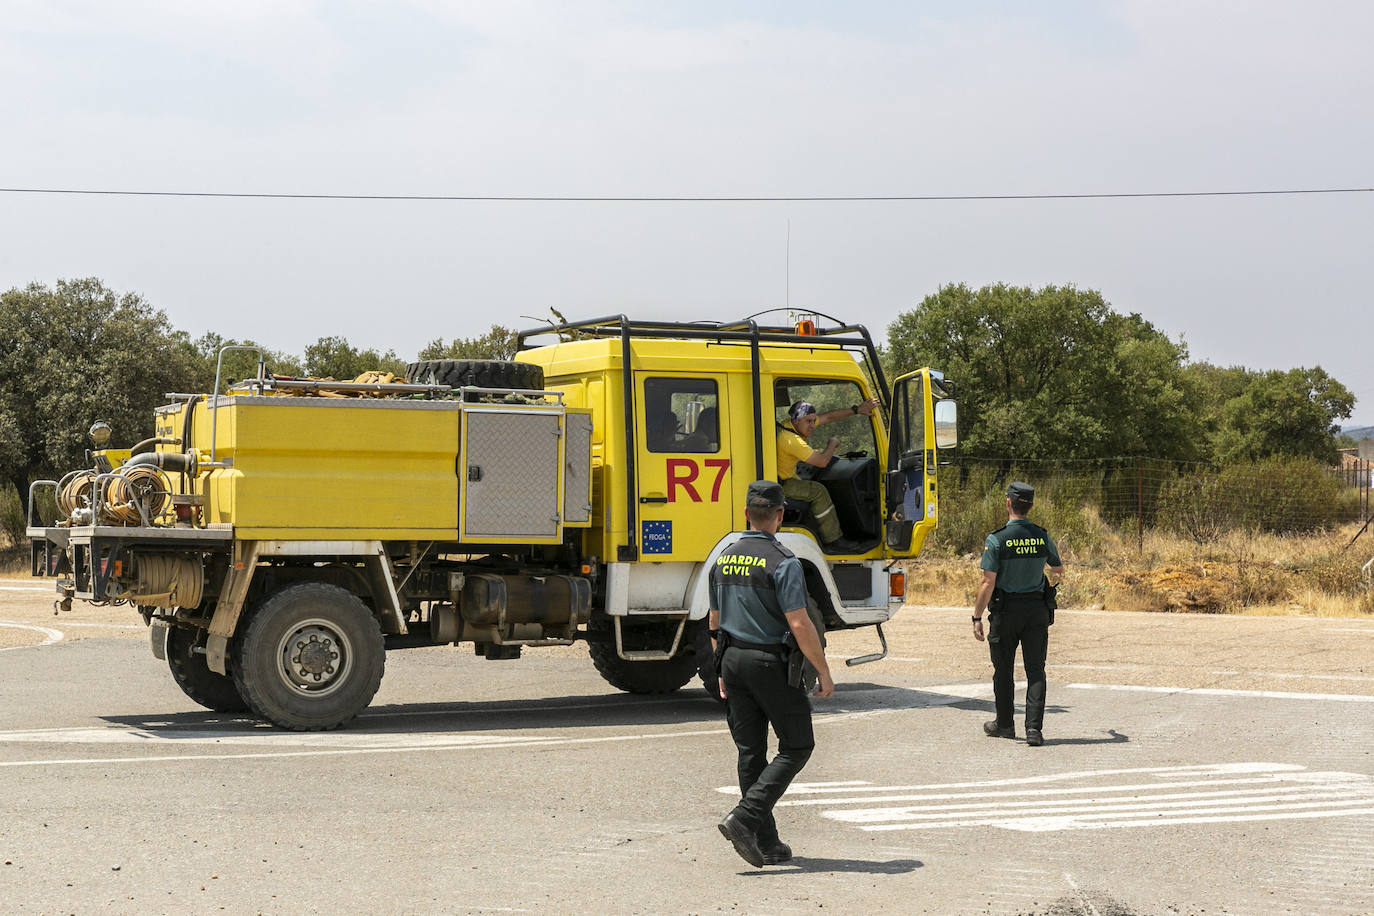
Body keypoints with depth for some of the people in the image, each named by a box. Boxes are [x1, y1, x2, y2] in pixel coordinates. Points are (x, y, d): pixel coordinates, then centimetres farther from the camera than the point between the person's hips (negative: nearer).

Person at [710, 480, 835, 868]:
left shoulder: (724, 559, 8)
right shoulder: (782, 562, -15)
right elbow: (799, 625, -20)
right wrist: (824, 672, -10)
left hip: (734, 661, 7)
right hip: (771, 661, -7)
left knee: (751, 752, 10)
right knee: (796, 746, 4)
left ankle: (767, 843, 12)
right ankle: (744, 818, -11)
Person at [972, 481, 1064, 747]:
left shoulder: (996, 540, -13)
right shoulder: (1043, 537, 0)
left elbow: (988, 582, -15)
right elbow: (1058, 571, 17)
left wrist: (977, 617, -9)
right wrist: (1051, 582, 41)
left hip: (1005, 610, -2)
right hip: (1037, 610, 2)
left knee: (1004, 670, 13)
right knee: (1035, 670, 2)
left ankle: (1005, 724, 25)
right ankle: (1034, 728, -9)